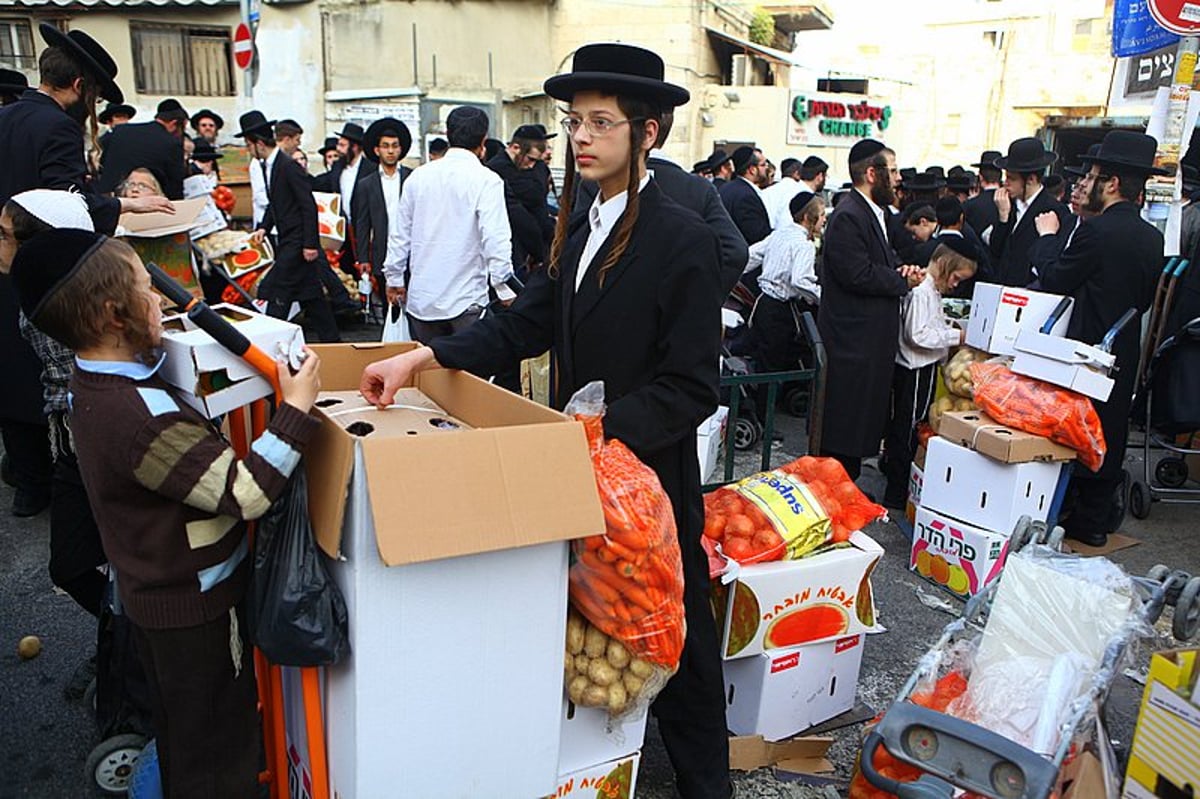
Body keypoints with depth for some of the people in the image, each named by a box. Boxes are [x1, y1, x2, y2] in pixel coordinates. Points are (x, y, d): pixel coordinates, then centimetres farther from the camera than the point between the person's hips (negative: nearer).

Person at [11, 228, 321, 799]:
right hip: (196, 607, -9)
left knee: (181, 738, 30)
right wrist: (295, 411, -27)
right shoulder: (140, 415, -33)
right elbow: (246, 494, -32)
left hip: (153, 594, 9)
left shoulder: (94, 385, -1)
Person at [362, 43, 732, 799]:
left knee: (675, 636, 11)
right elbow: (522, 326, 2)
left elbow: (691, 386, -19)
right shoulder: (581, 233, 9)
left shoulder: (684, 241, -16)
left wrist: (601, 431, -26)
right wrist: (421, 358, -8)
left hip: (649, 471, -7)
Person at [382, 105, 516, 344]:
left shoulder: (419, 176, 7)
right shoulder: (486, 180, -9)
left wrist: (394, 278, 22)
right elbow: (495, 239, -15)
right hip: (466, 299, -5)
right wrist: (505, 290, -9)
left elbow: (401, 232, 12)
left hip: (421, 297, 5)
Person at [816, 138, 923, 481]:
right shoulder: (847, 217, -18)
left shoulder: (879, 212, 16)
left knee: (866, 415, 16)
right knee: (845, 422, -2)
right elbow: (859, 274, -24)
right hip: (853, 337, -11)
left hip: (875, 334, 11)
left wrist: (903, 268, 1)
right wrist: (903, 281, -11)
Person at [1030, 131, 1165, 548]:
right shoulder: (1152, 236, 6)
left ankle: (1082, 519, 12)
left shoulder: (1097, 230, -19)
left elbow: (1053, 280, -12)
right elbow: (1146, 297, 12)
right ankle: (1100, 517, 26)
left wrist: (1047, 236, 1)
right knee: (1110, 432, 16)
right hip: (1124, 353, 8)